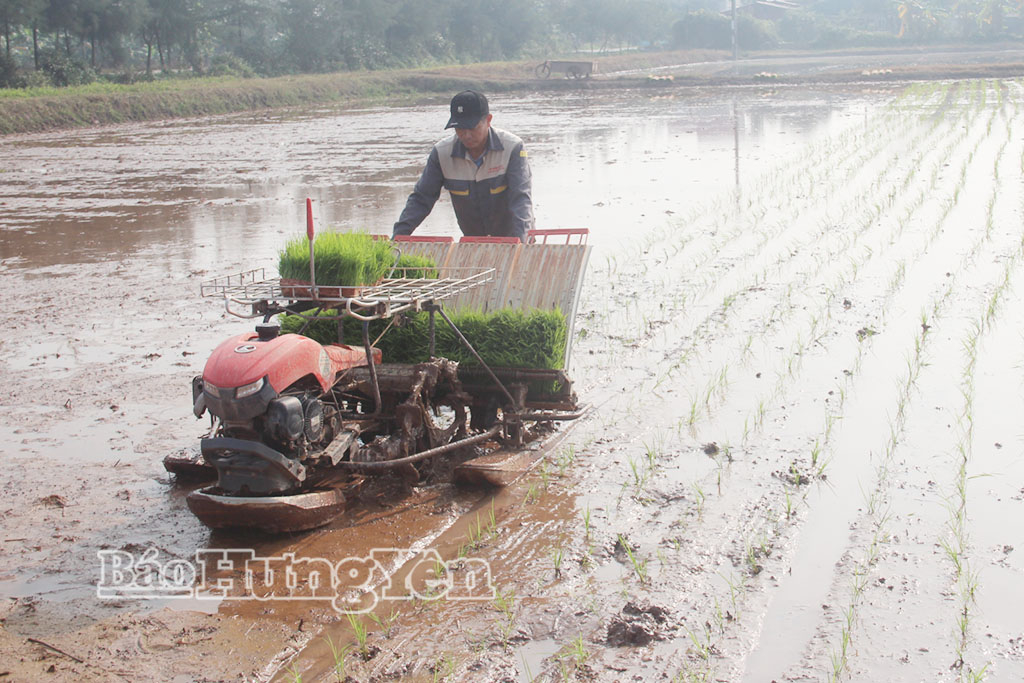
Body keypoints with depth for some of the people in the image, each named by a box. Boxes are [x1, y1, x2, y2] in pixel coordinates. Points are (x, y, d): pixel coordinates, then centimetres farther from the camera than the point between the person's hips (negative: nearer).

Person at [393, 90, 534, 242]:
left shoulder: (512, 148, -17)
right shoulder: (441, 153, -9)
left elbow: (521, 198, -24)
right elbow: (421, 199, -3)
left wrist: (519, 242, -41)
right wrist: (399, 235, -17)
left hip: (513, 236, -2)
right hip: (473, 241, 2)